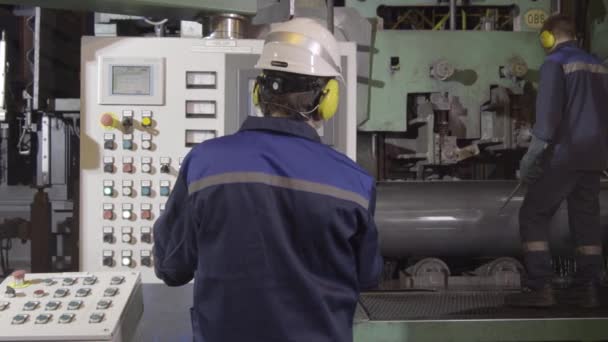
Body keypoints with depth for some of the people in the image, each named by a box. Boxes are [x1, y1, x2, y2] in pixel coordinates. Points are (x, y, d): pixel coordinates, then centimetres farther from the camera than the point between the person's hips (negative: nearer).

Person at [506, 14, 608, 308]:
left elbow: (548, 113, -15)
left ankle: (539, 287, -10)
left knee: (533, 215, -2)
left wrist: (532, 157, -15)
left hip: (565, 153, -7)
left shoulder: (555, 63, -6)